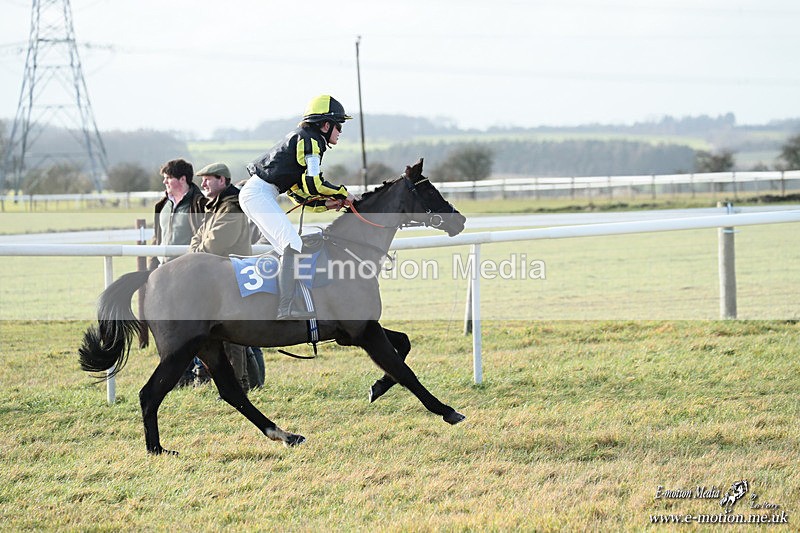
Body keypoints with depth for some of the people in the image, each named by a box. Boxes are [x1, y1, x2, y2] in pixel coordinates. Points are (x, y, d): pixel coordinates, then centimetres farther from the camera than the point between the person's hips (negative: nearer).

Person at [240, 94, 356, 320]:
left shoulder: (303, 140, 23)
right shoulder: (310, 140, -8)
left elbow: (298, 193, 22)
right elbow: (313, 182, -19)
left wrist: (325, 204, 12)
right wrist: (343, 194, -5)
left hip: (253, 194, 11)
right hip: (259, 193, -11)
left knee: (289, 249, 11)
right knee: (292, 245, -19)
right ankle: (286, 308, -29)